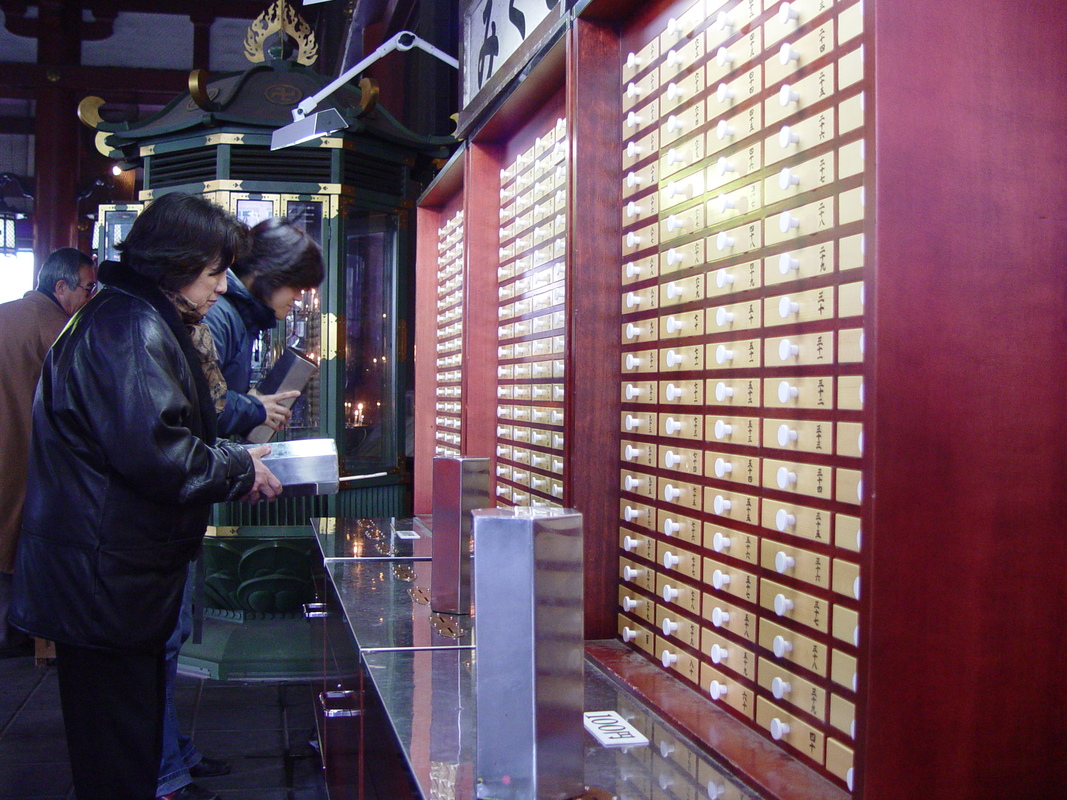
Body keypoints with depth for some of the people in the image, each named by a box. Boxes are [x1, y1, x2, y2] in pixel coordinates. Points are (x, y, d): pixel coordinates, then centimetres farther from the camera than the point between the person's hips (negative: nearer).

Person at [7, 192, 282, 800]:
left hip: (119, 580, 11)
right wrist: (239, 471, -12)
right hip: (105, 584, -11)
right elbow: (153, 451, -27)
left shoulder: (156, 324, 17)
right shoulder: (131, 328, -18)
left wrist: (235, 458, 9)